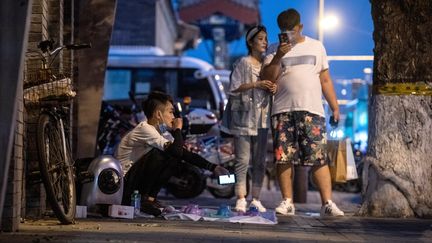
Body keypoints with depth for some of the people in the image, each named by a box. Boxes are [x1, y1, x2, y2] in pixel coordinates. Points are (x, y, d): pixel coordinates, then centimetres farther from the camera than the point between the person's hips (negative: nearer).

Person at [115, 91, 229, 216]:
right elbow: (176, 150, -32)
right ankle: (146, 199, -10)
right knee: (158, 155, -26)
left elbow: (184, 153, 8)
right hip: (123, 180, -9)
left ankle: (150, 198, 5)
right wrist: (178, 129, -14)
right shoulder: (144, 129, -21)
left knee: (175, 157, 2)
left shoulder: (161, 129, 6)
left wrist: (213, 167, 0)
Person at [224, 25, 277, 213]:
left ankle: (256, 199, 8)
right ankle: (241, 200, -9)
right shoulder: (243, 63, 0)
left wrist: (273, 89, -1)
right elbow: (233, 88, -7)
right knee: (243, 160, -9)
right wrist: (255, 85, -16)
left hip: (262, 117, 5)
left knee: (260, 161, 4)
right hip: (244, 115, -5)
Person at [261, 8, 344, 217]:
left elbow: (325, 80, 17)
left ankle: (327, 203, -11)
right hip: (282, 111, 1)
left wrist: (335, 107, 10)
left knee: (319, 158, -9)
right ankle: (287, 202, 6)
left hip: (311, 110, -1)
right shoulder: (274, 50, 12)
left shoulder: (316, 47, 15)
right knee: (283, 158, -2)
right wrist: (278, 57, -13)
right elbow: (267, 78, 0)